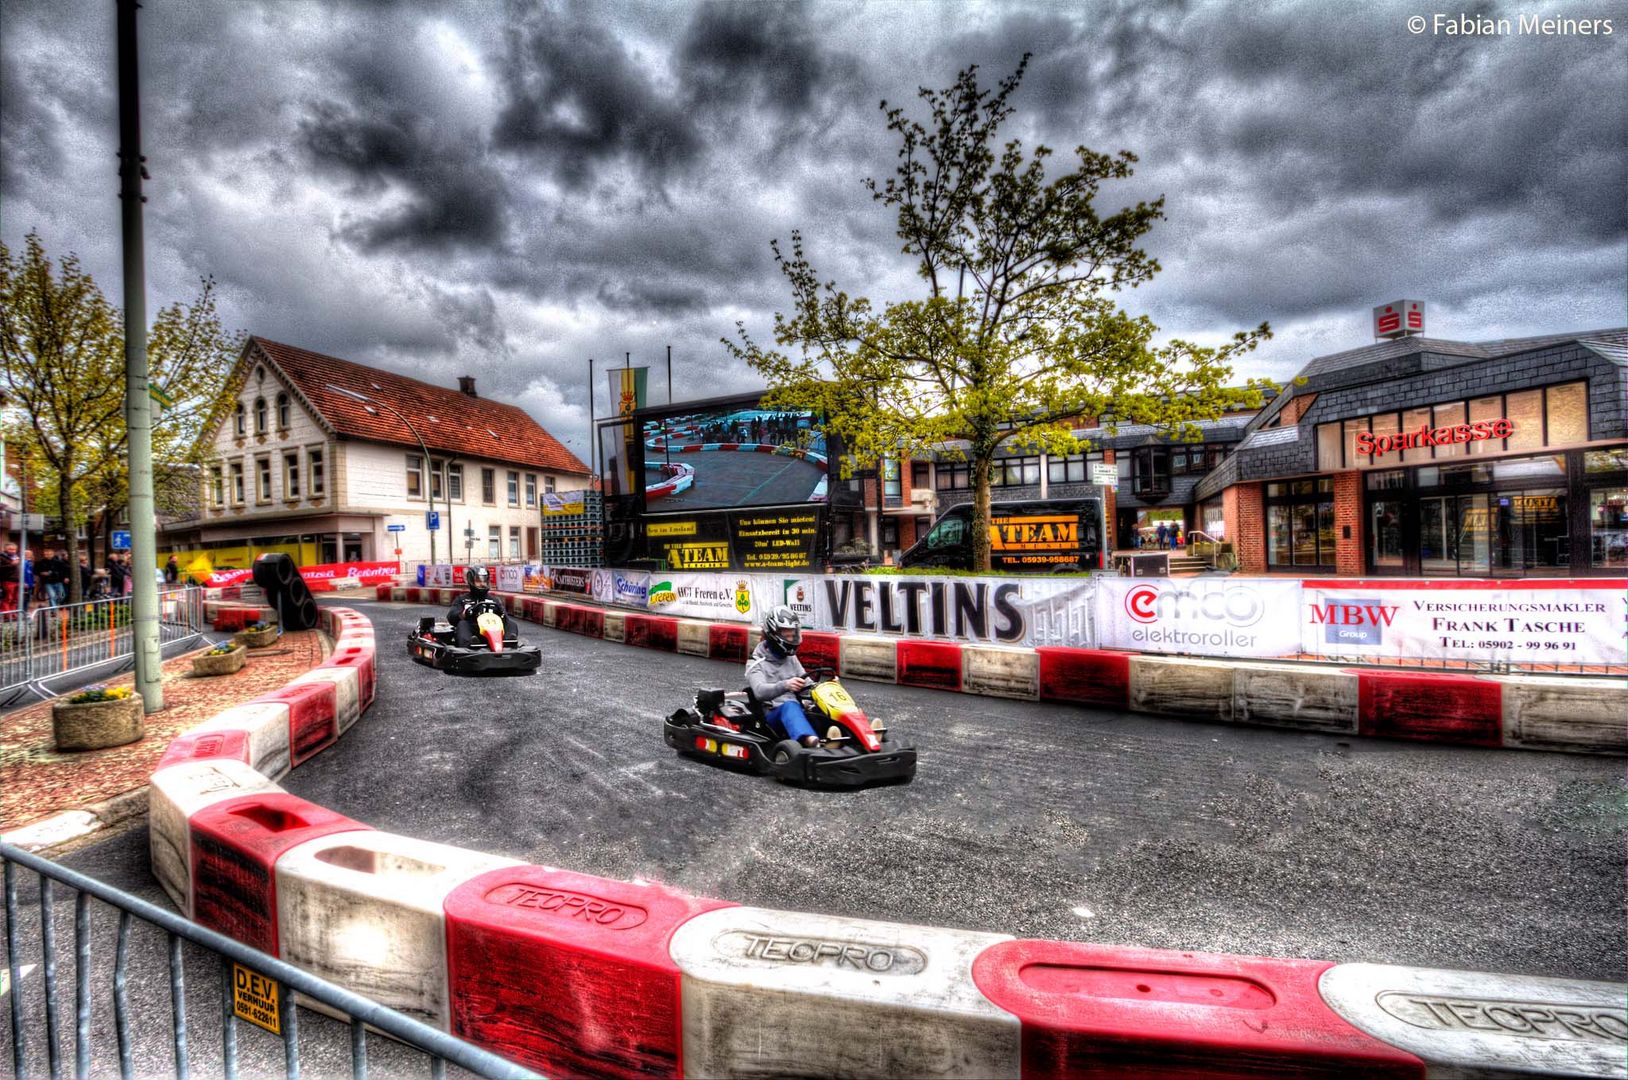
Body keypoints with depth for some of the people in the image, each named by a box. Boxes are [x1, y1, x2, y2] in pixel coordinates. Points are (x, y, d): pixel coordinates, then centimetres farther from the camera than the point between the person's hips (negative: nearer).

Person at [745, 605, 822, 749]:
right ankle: (811, 741, -66)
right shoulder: (756, 663, 2)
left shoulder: (791, 659, 21)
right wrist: (785, 685, -36)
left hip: (796, 710, 5)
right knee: (789, 706, -38)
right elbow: (760, 691, -17)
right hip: (771, 714, -5)